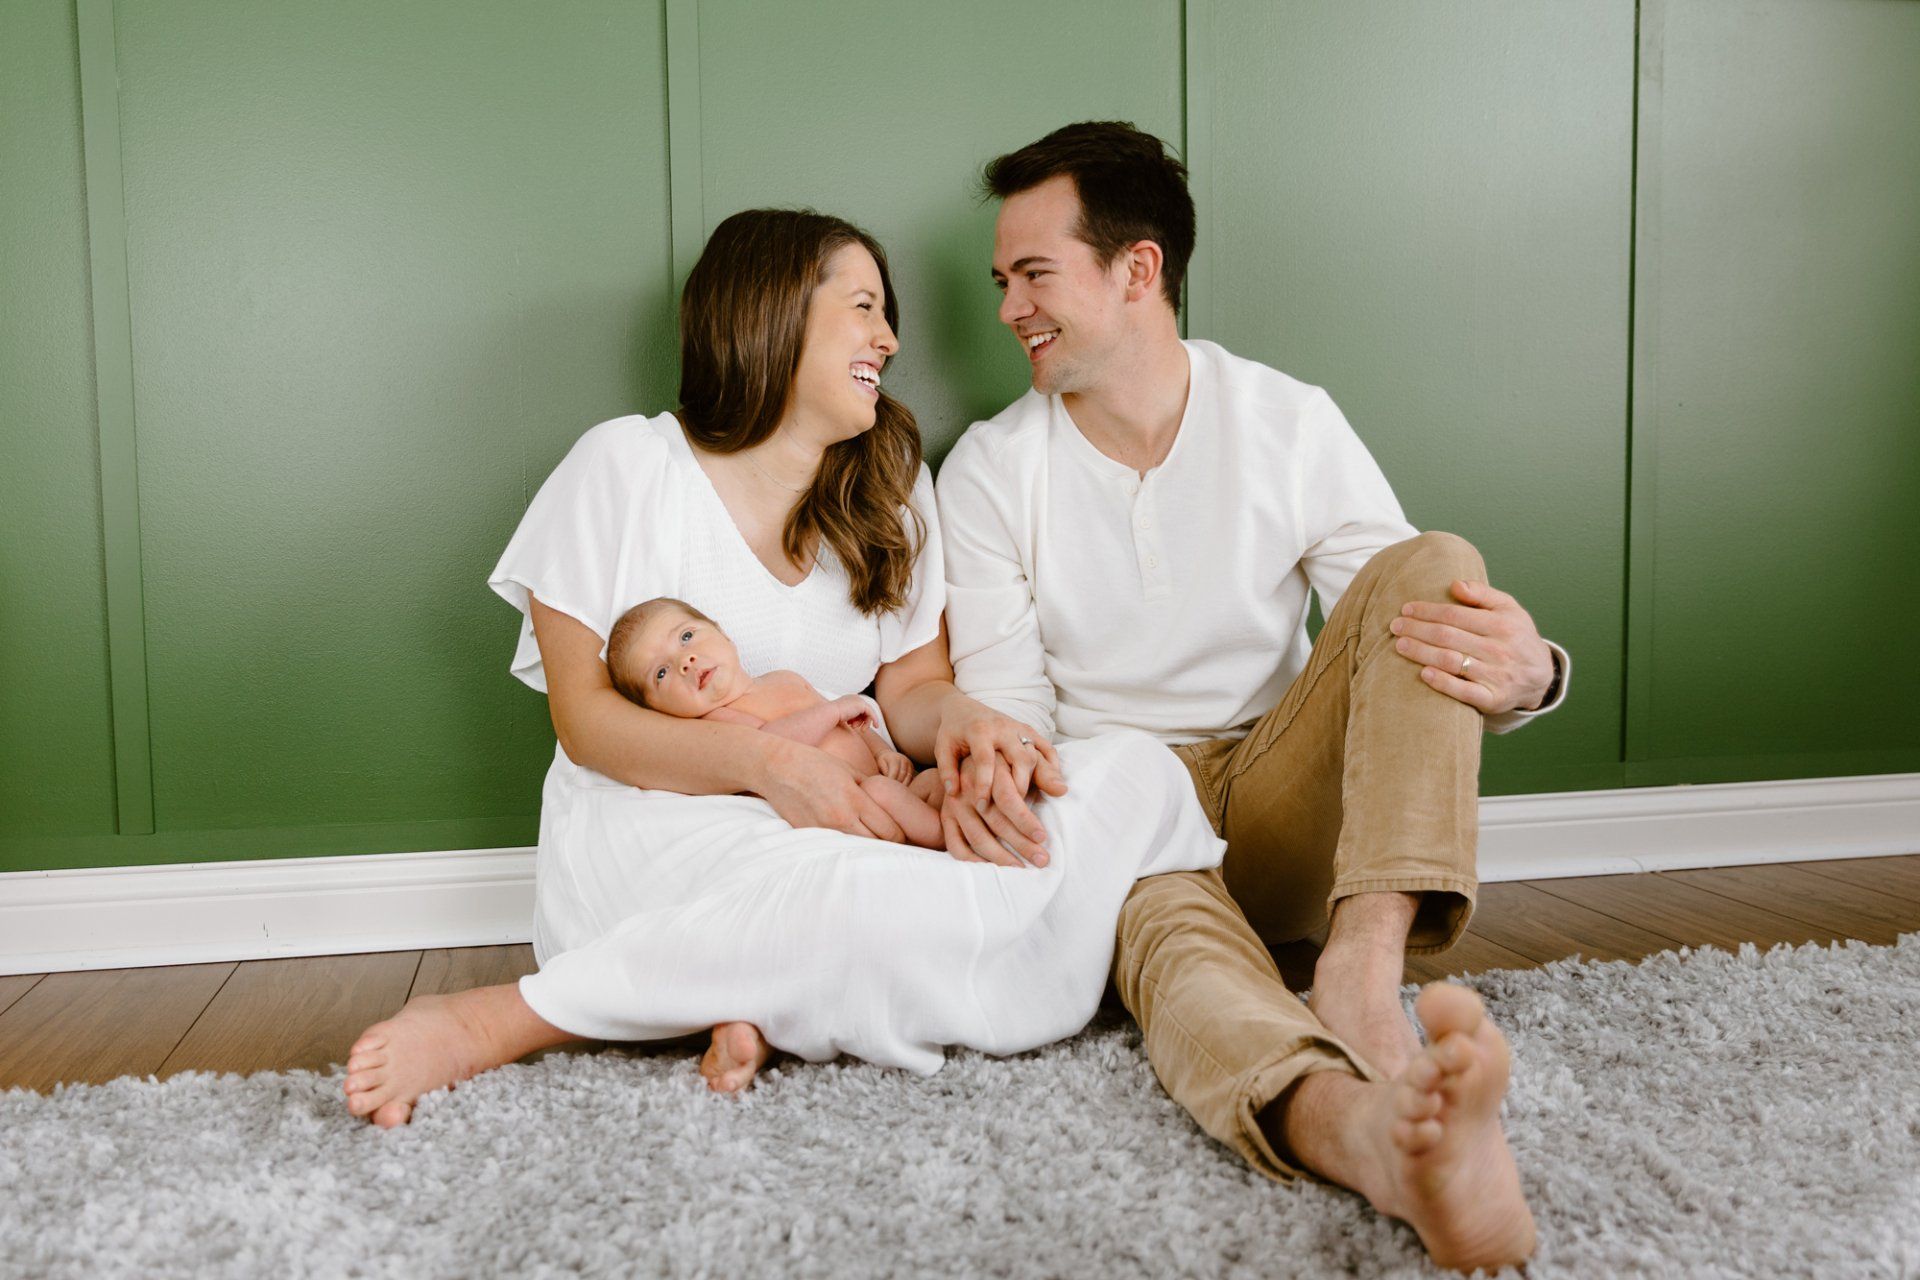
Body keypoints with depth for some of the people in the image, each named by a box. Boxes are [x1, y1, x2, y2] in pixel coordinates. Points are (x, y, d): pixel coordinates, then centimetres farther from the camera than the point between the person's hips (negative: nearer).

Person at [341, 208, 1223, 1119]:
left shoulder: (891, 480, 15)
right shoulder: (630, 465, 0)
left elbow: (912, 685, 11)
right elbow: (584, 717, -5)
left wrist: (957, 717, -15)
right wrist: (766, 762, -21)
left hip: (846, 823, 6)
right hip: (658, 821, -5)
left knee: (1142, 773, -17)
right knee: (863, 896, -40)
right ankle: (497, 1024, -21)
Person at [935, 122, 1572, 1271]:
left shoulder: (1291, 424, 1)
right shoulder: (991, 470, 2)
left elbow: (1415, 612, -2)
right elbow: (1005, 699, -1)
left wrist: (1523, 674, -27)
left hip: (1277, 803, 2)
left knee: (1437, 564, -21)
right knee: (1164, 918, -37)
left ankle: (1365, 971, -39)